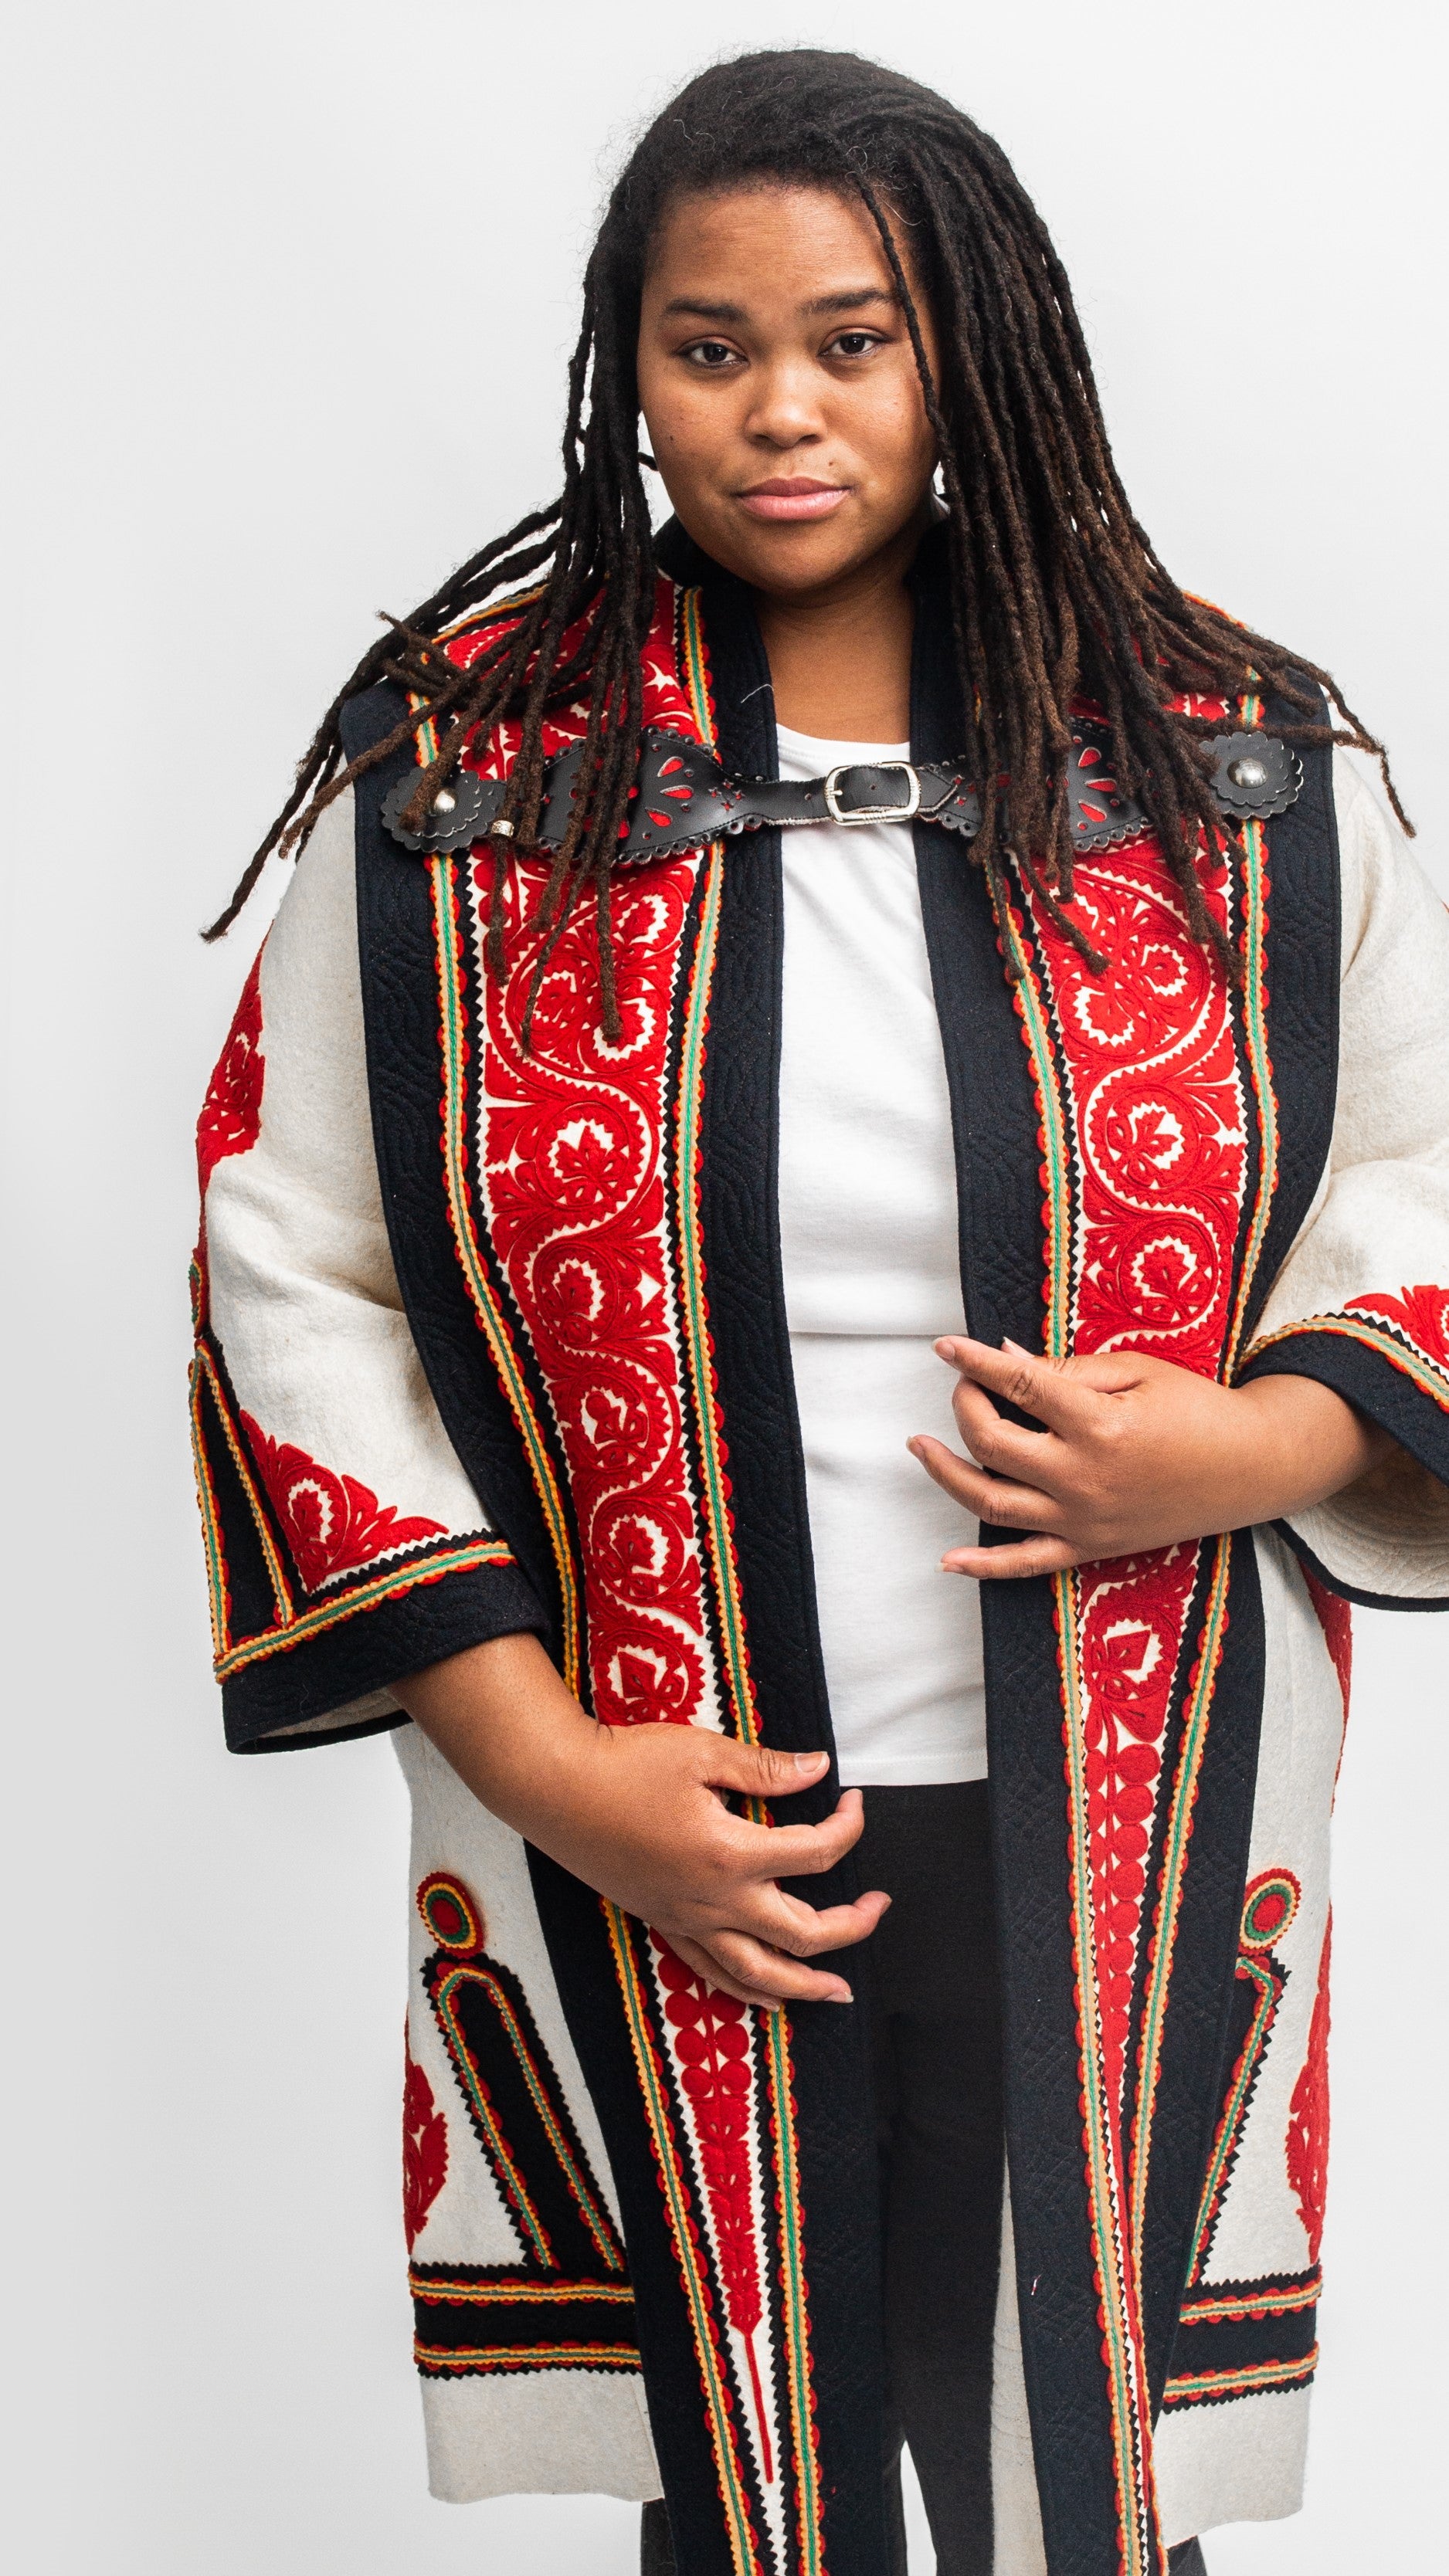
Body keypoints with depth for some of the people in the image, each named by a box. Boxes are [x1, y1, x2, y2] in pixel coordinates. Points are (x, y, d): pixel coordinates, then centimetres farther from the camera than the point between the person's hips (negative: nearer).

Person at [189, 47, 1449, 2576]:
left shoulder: (1233, 764, 1)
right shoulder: (452, 774, -2)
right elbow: (289, 1273, -1)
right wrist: (540, 1758, -9)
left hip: (1116, 1854, 1)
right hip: (647, 1854, 0)